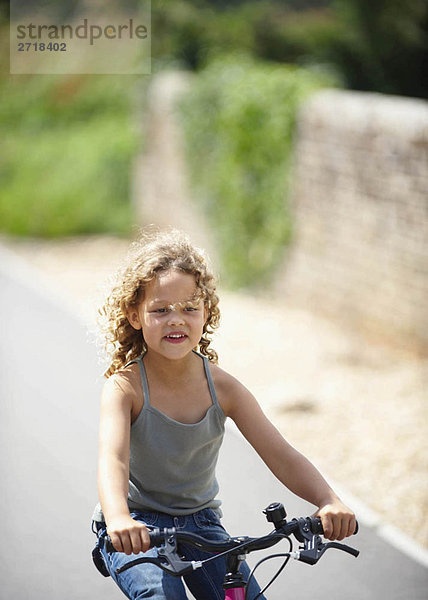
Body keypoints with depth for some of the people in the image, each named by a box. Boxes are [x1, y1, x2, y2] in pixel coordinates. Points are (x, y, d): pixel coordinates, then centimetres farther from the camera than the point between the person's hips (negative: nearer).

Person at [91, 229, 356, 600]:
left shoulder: (222, 387, -9)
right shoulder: (126, 387, -18)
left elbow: (282, 457, -14)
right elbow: (112, 460, -34)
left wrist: (328, 500, -34)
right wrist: (118, 519, -56)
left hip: (200, 523, 4)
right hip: (137, 531, -3)